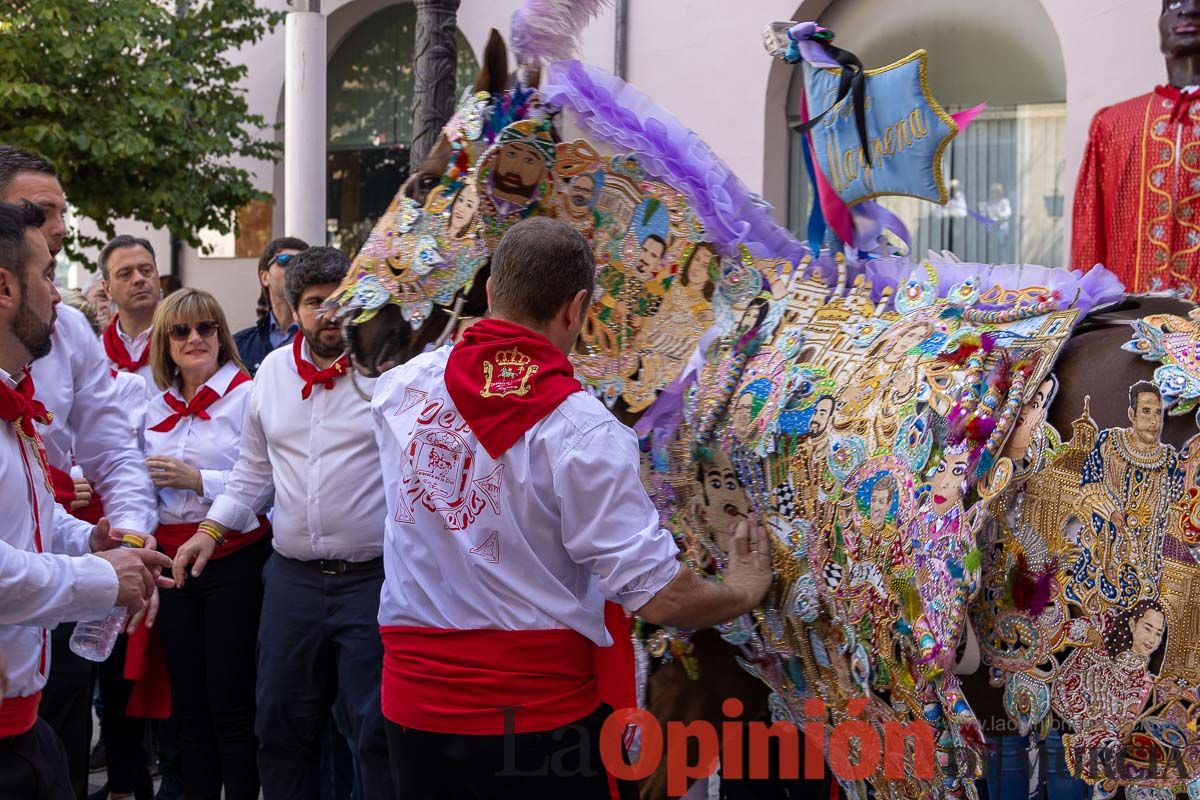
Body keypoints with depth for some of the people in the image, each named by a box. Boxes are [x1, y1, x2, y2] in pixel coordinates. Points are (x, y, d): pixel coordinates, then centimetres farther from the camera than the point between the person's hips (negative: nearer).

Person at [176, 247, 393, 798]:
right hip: (292, 578, 5)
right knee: (281, 728, 13)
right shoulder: (273, 370, 10)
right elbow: (254, 469, 20)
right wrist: (211, 529, 13)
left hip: (373, 579, -5)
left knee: (377, 732, -1)